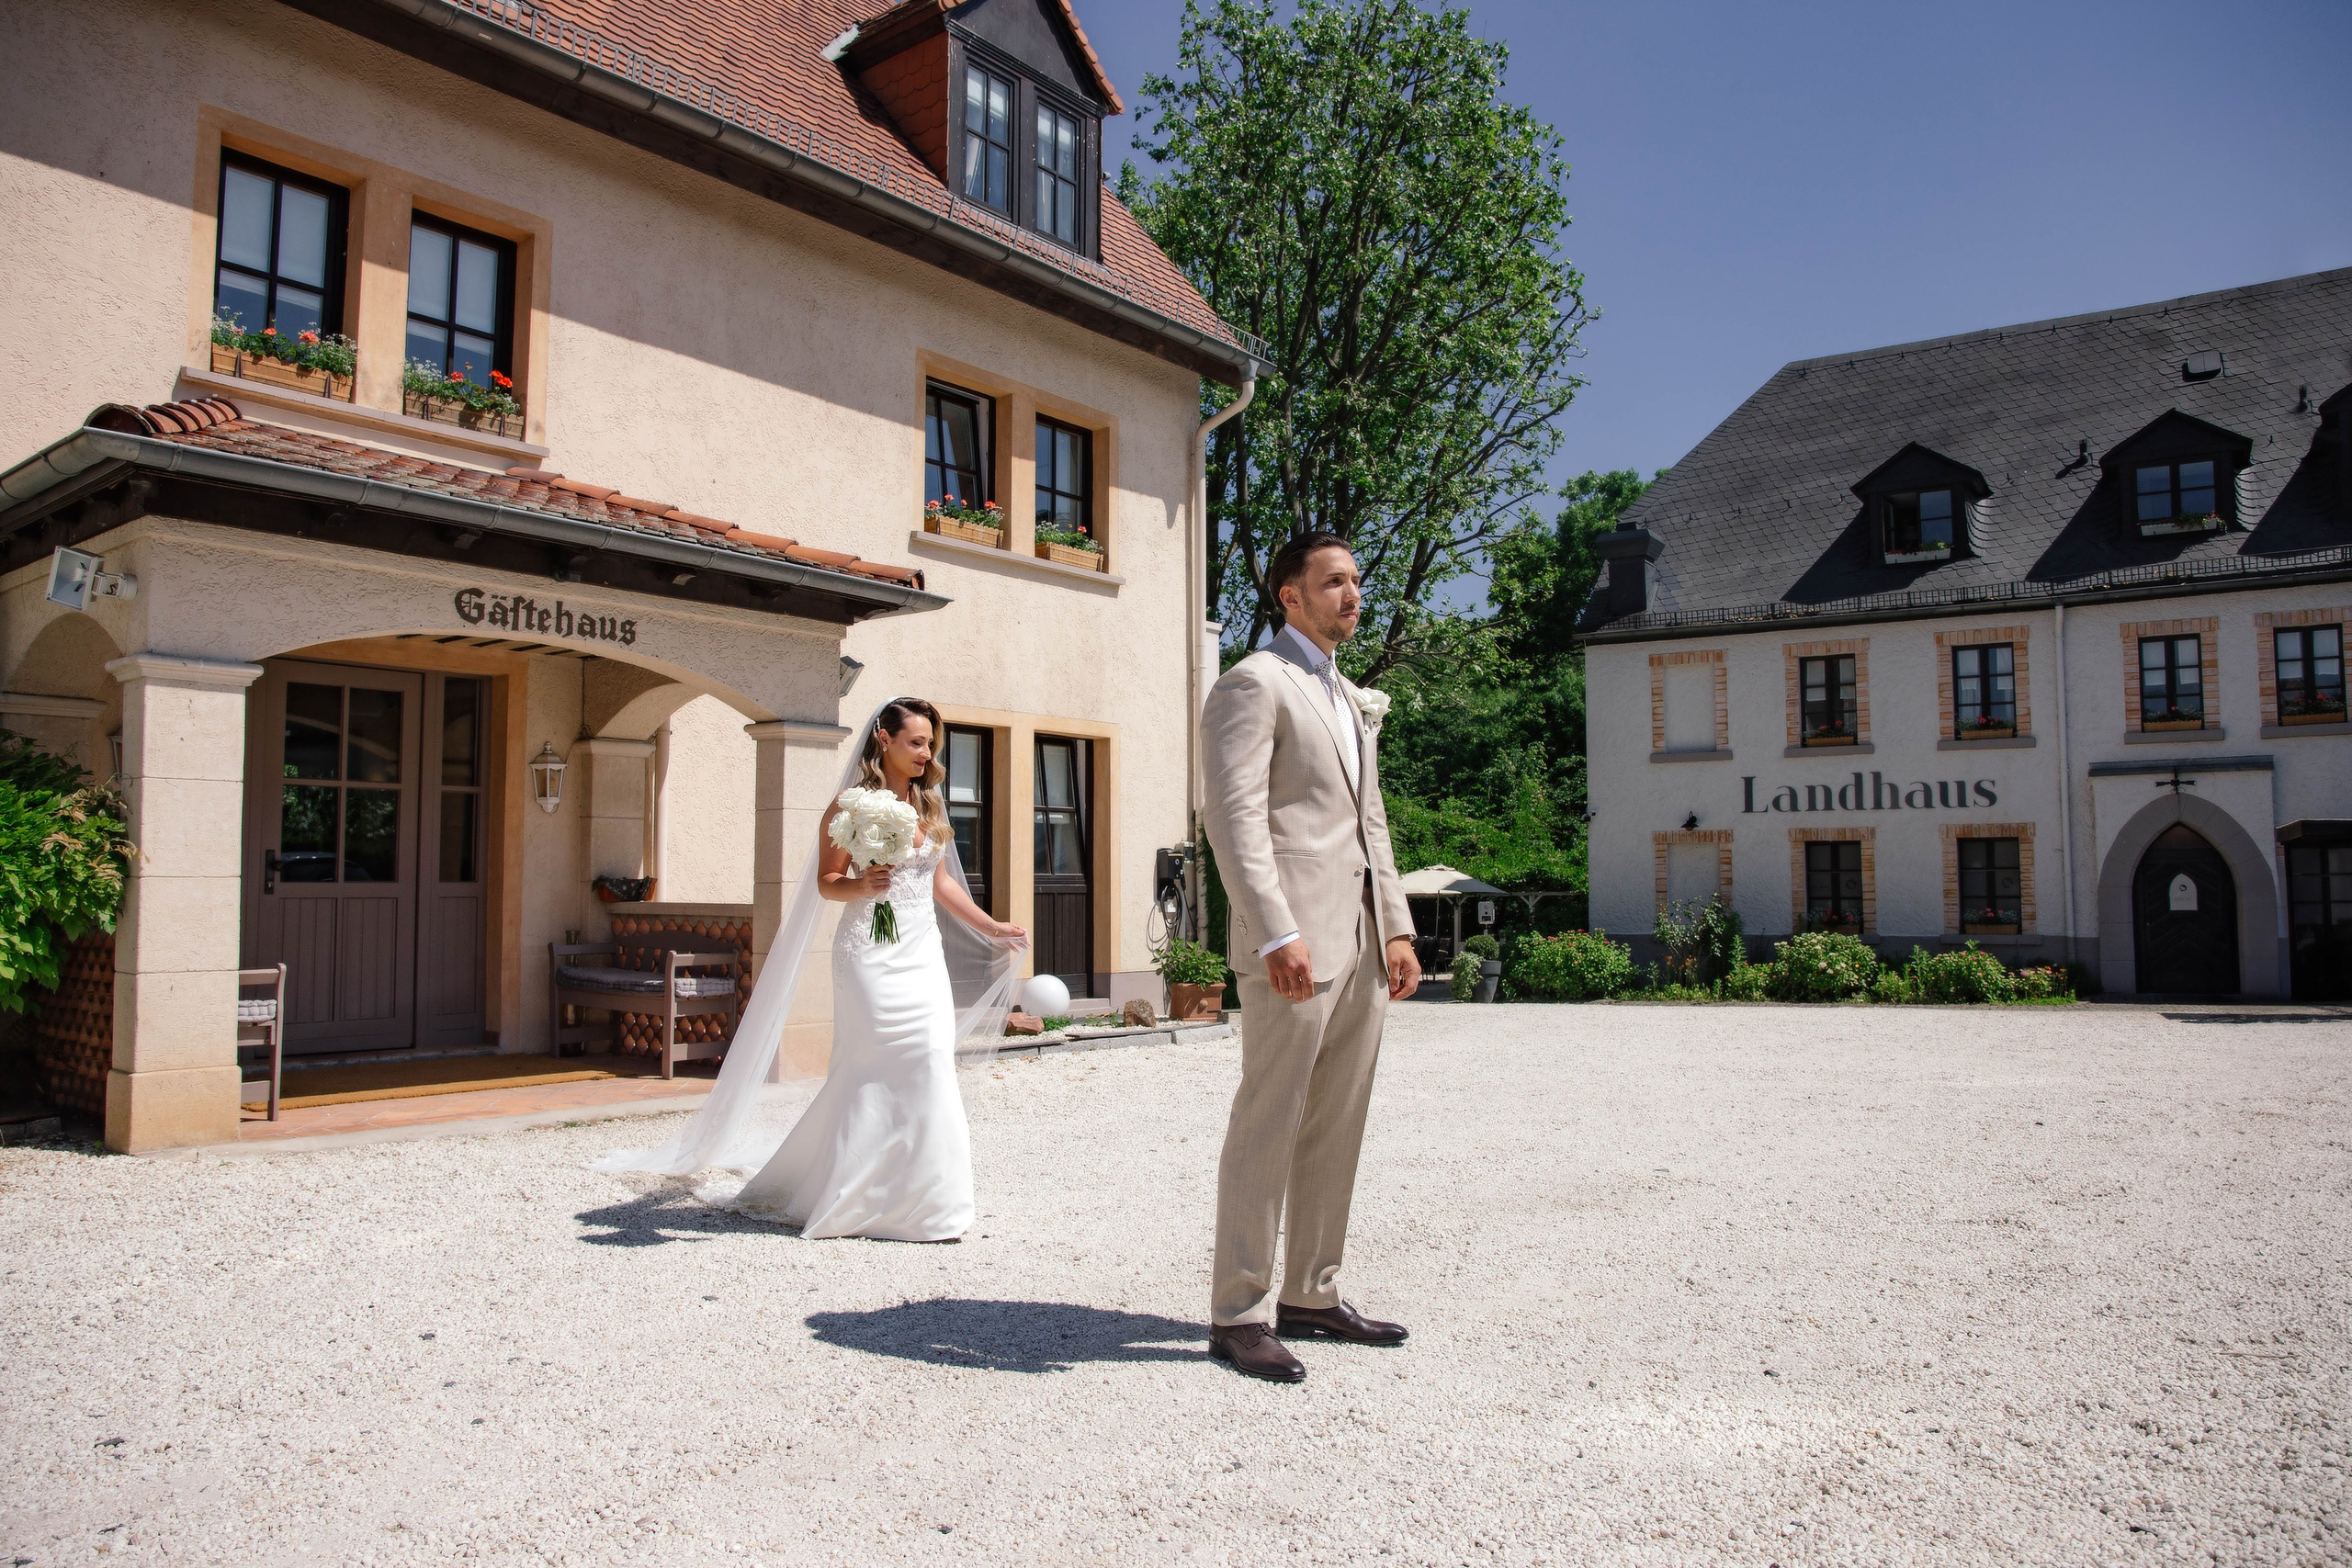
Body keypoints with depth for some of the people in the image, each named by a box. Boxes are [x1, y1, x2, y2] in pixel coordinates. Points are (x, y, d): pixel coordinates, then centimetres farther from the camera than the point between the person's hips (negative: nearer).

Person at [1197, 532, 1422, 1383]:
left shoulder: (1355, 700, 23)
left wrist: (1398, 928, 13)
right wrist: (1278, 935, -23)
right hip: (1298, 942, -9)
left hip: (1363, 944, 9)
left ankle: (1311, 1296, 23)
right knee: (1268, 1127, -3)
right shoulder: (1254, 684, -5)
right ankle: (1240, 1315, 6)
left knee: (1336, 1130, 12)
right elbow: (1235, 818, -15)